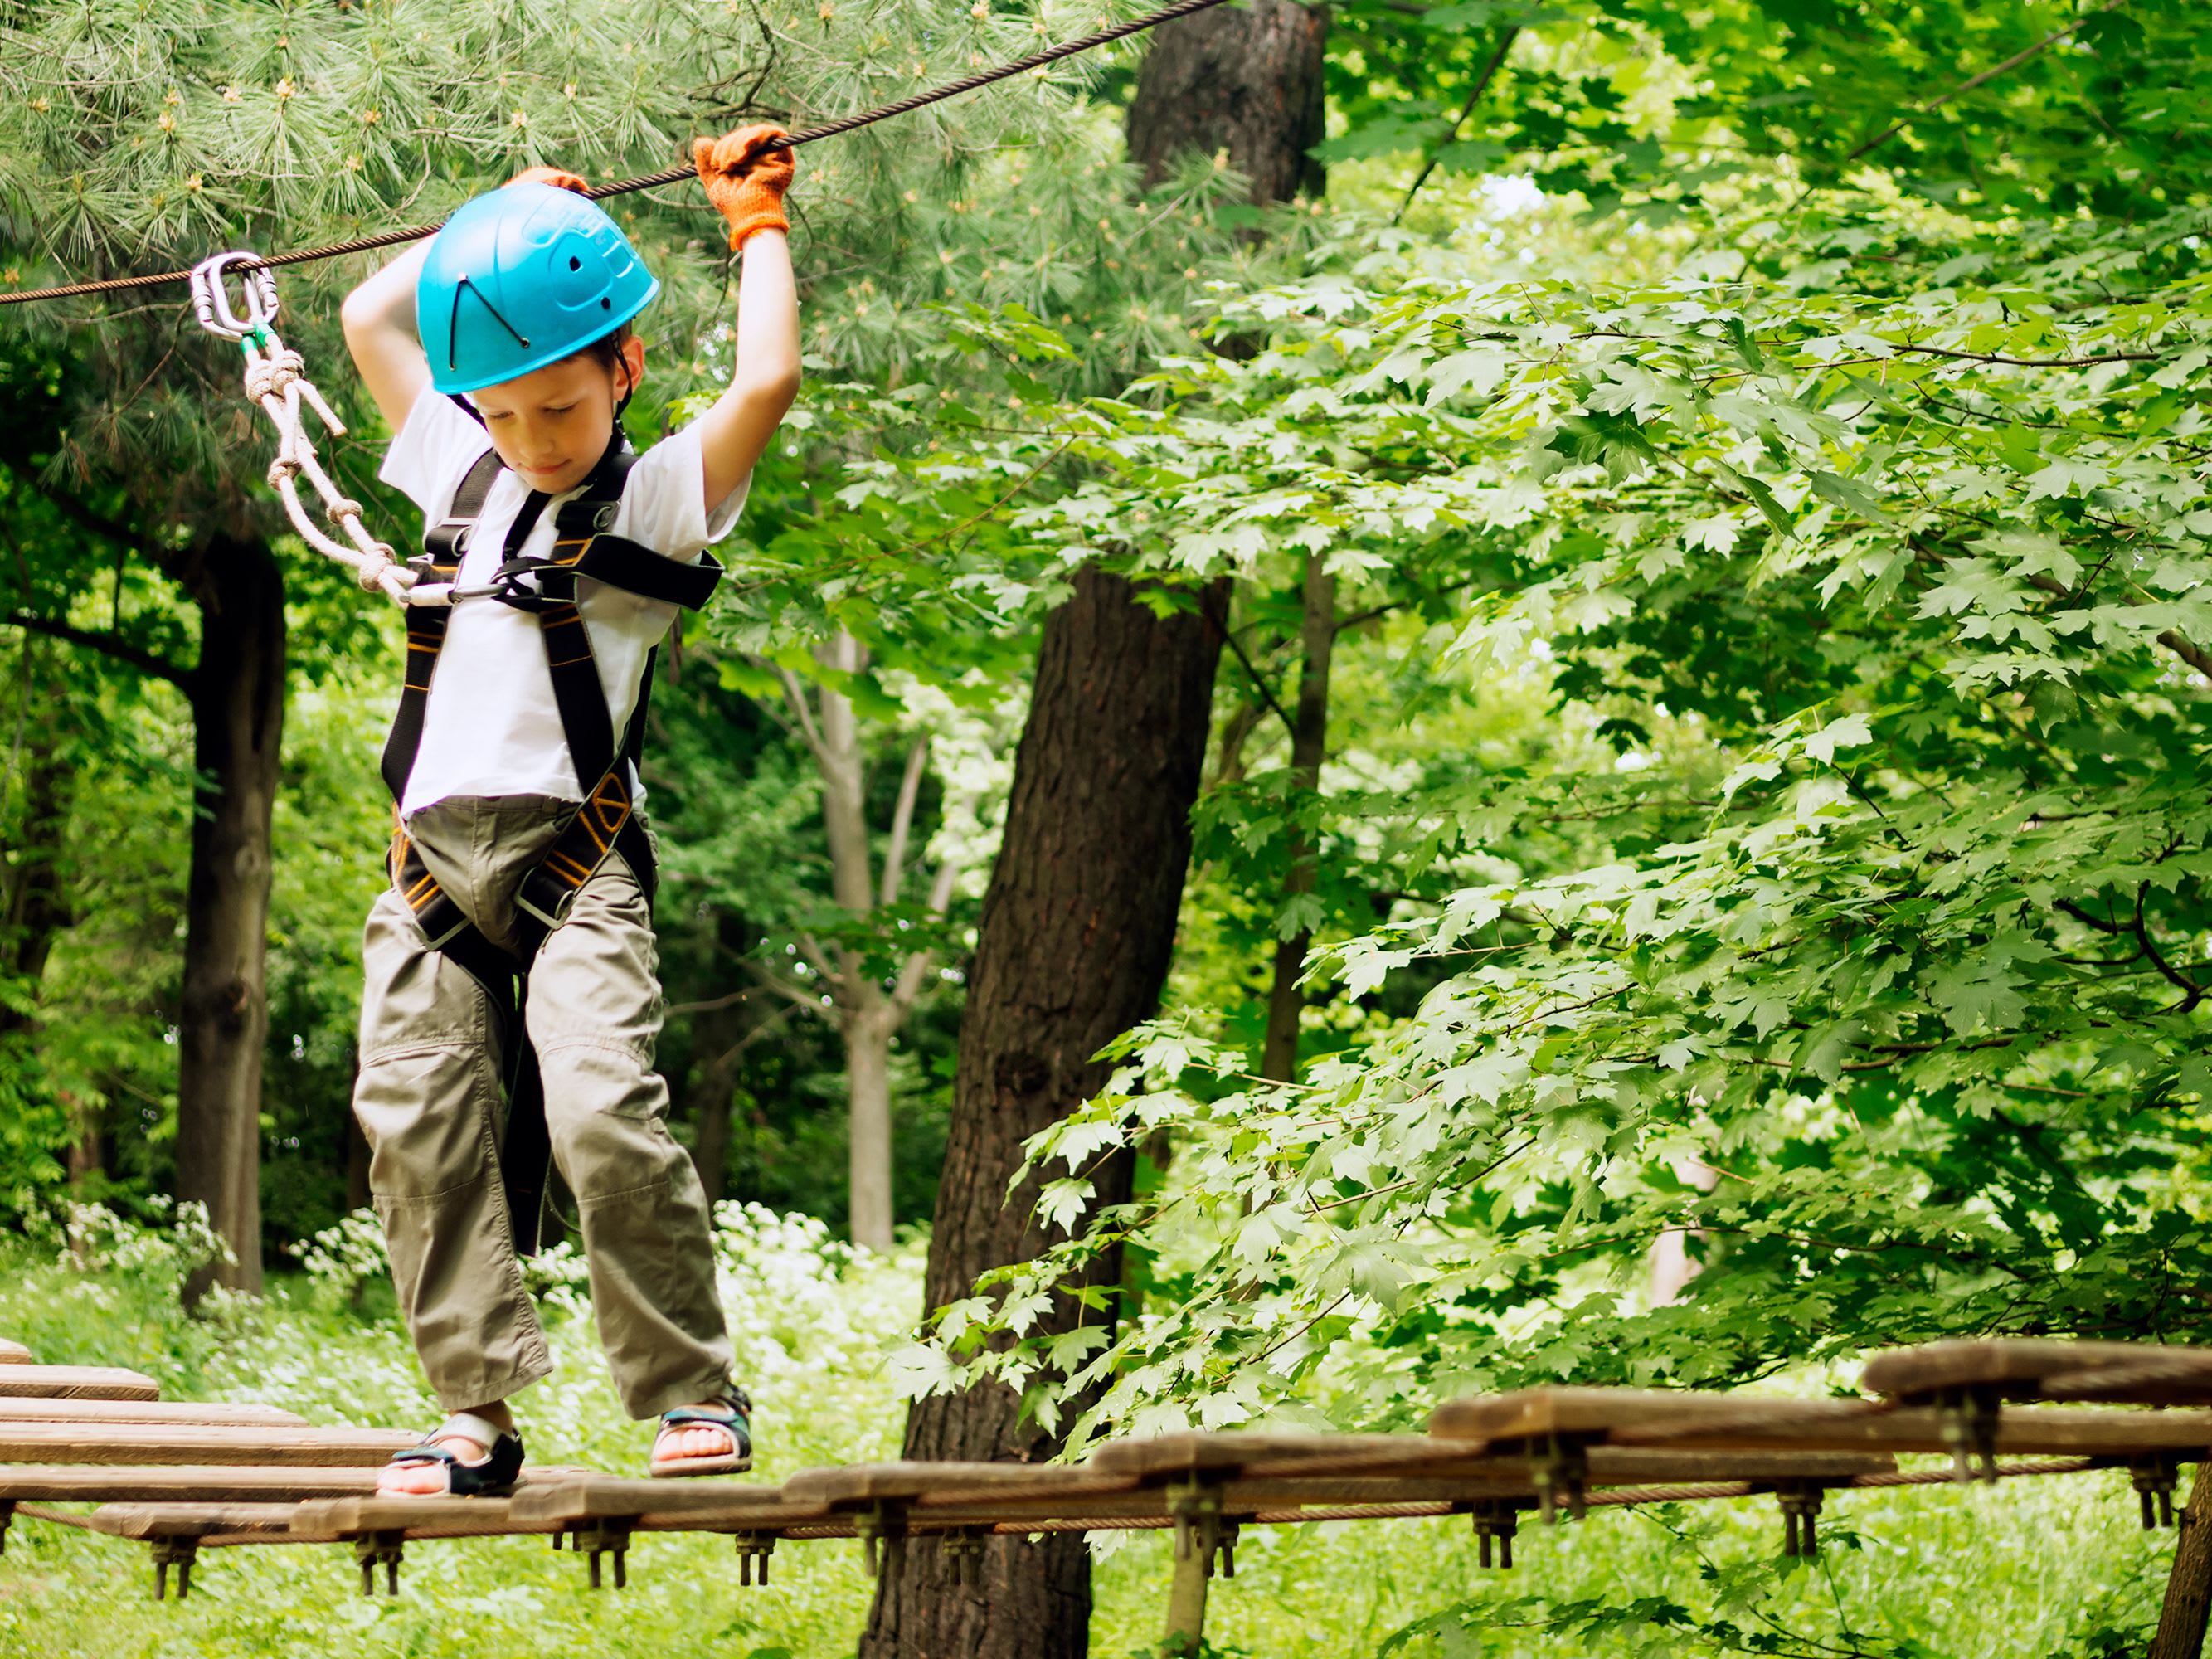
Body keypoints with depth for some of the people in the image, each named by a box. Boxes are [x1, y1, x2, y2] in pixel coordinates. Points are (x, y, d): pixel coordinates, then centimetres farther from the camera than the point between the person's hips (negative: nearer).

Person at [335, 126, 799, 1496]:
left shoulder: (658, 501, 3)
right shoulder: (460, 472, 20)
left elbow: (767, 381, -12)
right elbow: (371, 319, 30)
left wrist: (757, 222, 3)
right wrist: (500, 216, 27)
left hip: (573, 858, -5)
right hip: (434, 863, 6)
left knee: (604, 1116, -19)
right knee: (418, 1126, -5)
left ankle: (694, 1388, -7)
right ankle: (480, 1410, -2)